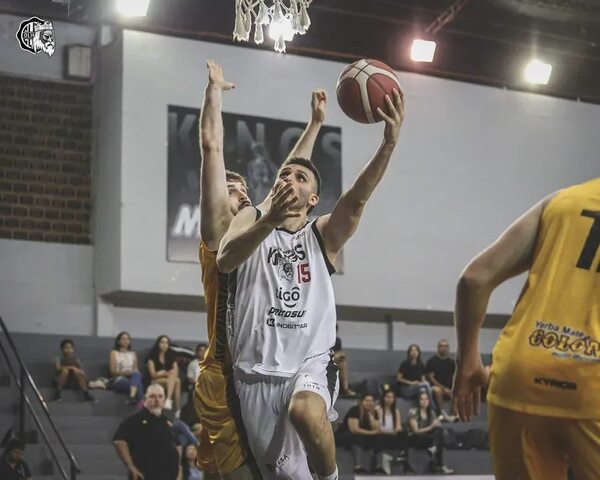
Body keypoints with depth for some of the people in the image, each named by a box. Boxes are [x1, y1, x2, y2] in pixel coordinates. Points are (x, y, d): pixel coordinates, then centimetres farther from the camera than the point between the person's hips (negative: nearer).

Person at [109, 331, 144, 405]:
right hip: (119, 380, -4)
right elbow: (113, 371, 1)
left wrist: (134, 373, -11)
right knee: (138, 384, -39)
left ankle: (132, 396, -61)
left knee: (137, 374, -39)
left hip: (132, 378, 4)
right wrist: (123, 372, -19)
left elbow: (136, 370, 15)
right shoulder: (114, 353, 10)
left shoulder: (133, 354, 24)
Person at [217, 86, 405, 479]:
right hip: (258, 372, 1)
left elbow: (356, 200, -10)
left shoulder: (323, 235, 9)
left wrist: (390, 142, -28)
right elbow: (225, 261, -14)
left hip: (310, 363, -1)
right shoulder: (251, 220, 9)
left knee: (306, 411, -34)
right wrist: (270, 220, -32)